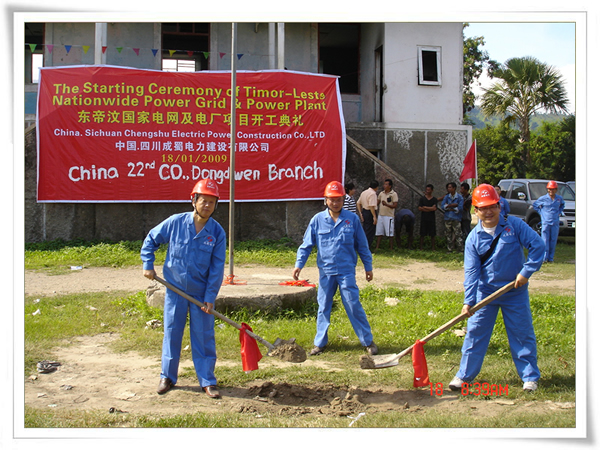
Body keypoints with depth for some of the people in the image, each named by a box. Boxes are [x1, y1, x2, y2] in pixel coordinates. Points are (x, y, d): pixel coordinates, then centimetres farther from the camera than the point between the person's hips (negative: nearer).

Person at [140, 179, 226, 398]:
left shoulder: (217, 232, -7)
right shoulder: (176, 222, -7)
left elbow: (217, 267, -6)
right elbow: (151, 239, 8)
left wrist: (210, 297, -10)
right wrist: (148, 264, 1)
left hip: (201, 294, 0)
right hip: (175, 290, 0)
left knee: (204, 337, 4)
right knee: (171, 333, 9)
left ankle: (207, 381, 14)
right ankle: (167, 377, 23)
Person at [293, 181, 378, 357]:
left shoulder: (352, 219, 1)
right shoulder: (317, 220, 1)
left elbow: (362, 245, 9)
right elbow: (306, 244, 5)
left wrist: (368, 267, 10)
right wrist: (299, 264, -3)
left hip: (347, 271, -1)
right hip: (325, 272, 1)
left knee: (354, 306, -2)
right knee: (323, 308, 9)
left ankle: (368, 341, 9)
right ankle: (320, 343, 20)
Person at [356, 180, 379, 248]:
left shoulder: (364, 192, 12)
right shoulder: (373, 193, -16)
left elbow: (358, 203, 14)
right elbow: (371, 206, -24)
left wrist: (360, 213, 15)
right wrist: (374, 217, -23)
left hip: (364, 212, 9)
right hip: (370, 213, -9)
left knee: (365, 231, 17)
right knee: (370, 233, -2)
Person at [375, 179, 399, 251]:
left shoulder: (394, 194, -6)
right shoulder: (381, 193, 11)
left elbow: (395, 205, -13)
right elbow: (377, 203, 18)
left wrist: (386, 204, -26)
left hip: (389, 216, -6)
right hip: (380, 215, 6)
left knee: (390, 233, 0)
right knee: (379, 232, 7)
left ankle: (391, 248, 7)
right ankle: (377, 247, 10)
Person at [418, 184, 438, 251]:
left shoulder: (434, 199, 5)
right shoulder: (422, 199, 6)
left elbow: (435, 208, -9)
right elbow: (420, 208, -4)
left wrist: (425, 207, -6)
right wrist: (430, 209, -7)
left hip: (432, 219, 0)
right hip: (424, 219, 0)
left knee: (432, 235, 1)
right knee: (422, 234, 1)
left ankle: (433, 248, 7)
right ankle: (421, 247, 6)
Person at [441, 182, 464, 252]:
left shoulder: (459, 197, 0)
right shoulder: (446, 197, 11)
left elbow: (460, 208, -9)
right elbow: (443, 206, 0)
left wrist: (450, 208, -4)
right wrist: (452, 205, -12)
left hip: (456, 218, -4)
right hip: (447, 218, 4)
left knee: (458, 234, -9)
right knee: (448, 234, 7)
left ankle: (460, 249, -7)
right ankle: (450, 249, 14)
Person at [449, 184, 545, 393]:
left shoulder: (515, 225, -8)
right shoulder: (473, 238, -5)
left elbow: (537, 245, -9)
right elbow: (471, 271, -9)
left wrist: (526, 271, -15)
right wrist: (468, 301, -17)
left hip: (516, 292, -1)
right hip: (485, 292, 1)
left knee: (523, 334, 6)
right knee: (475, 333, 4)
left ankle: (530, 377, 21)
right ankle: (464, 375, 15)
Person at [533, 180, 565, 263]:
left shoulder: (559, 198, 7)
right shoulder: (543, 198, -1)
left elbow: (562, 205, 28)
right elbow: (535, 204, 13)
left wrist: (559, 212, 14)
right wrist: (540, 213, 5)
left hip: (555, 223, 3)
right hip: (545, 222, -3)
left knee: (553, 240, 4)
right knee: (545, 240, -5)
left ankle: (550, 258, 12)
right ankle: (544, 258, -4)